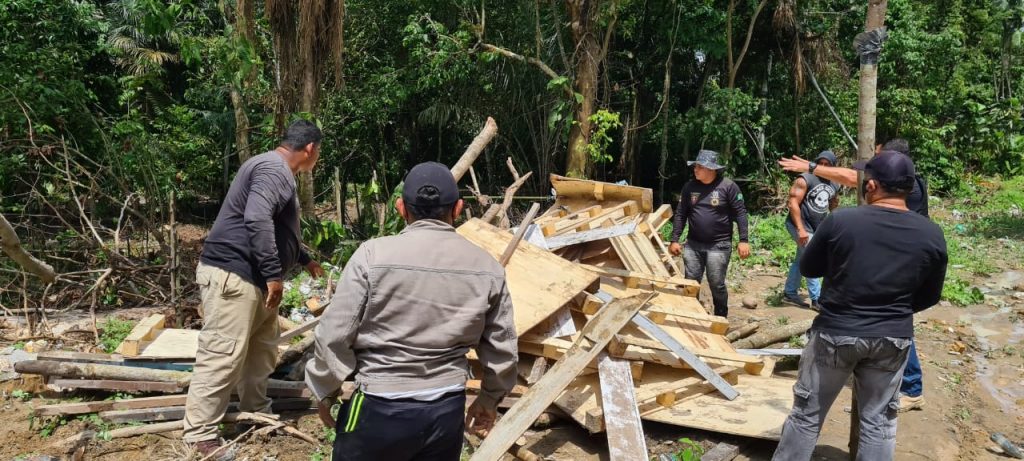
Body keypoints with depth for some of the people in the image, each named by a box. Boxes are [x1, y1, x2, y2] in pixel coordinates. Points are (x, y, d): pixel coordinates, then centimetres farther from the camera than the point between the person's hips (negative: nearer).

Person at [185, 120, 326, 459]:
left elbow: (280, 230, 34)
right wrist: (274, 274, -26)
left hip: (252, 277, 11)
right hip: (232, 275, -11)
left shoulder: (277, 171, 21)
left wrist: (305, 260, 44)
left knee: (261, 350, 18)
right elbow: (257, 221, -29)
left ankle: (257, 413, 31)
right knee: (222, 355, -7)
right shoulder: (273, 169, -15)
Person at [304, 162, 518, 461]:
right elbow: (502, 348, 6)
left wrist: (326, 392, 8)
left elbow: (334, 336, -9)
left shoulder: (373, 255, -13)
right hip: (448, 409, 3)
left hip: (381, 408, -3)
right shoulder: (487, 268, -2)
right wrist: (490, 399, 23)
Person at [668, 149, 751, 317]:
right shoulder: (690, 187, 4)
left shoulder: (728, 186, -7)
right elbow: (680, 214, 9)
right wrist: (675, 240, 4)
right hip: (693, 244, 4)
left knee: (717, 284, 1)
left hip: (719, 245, -4)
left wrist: (743, 240, -12)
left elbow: (740, 213, -6)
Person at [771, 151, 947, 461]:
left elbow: (808, 269, -2)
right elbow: (929, 297, 5)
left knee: (807, 414, 11)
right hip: (893, 339, 3)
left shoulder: (840, 221, -15)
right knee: (878, 421, 15)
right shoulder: (932, 235, -6)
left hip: (835, 332, -2)